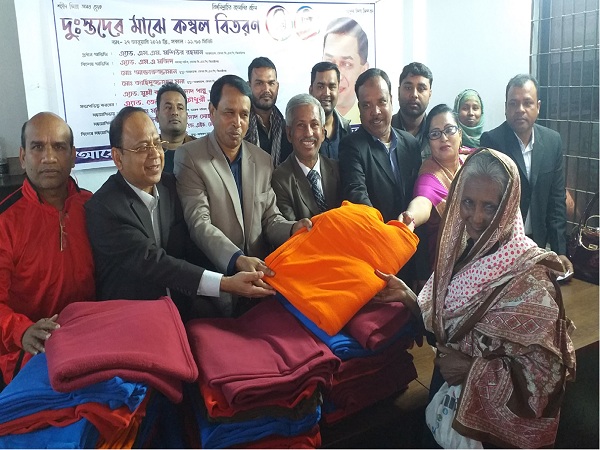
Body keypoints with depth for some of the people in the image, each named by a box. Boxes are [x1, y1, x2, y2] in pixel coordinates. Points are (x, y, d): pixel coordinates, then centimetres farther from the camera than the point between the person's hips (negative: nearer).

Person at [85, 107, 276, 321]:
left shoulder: (171, 185, 4)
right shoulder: (102, 209, -13)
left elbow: (190, 247, 6)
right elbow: (151, 261, -23)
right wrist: (225, 283, -31)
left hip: (186, 311, 5)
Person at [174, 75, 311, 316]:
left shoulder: (262, 160, 11)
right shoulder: (189, 157, -5)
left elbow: (270, 219, 11)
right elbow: (199, 224, -14)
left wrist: (293, 229, -13)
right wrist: (238, 260, -30)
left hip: (260, 278, 4)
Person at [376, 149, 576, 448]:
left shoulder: (528, 274, -25)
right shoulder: (460, 248, -7)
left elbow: (544, 370, -21)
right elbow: (441, 320, 3)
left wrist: (473, 369, -22)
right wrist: (407, 297, -12)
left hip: (496, 410, -5)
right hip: (447, 386, 5)